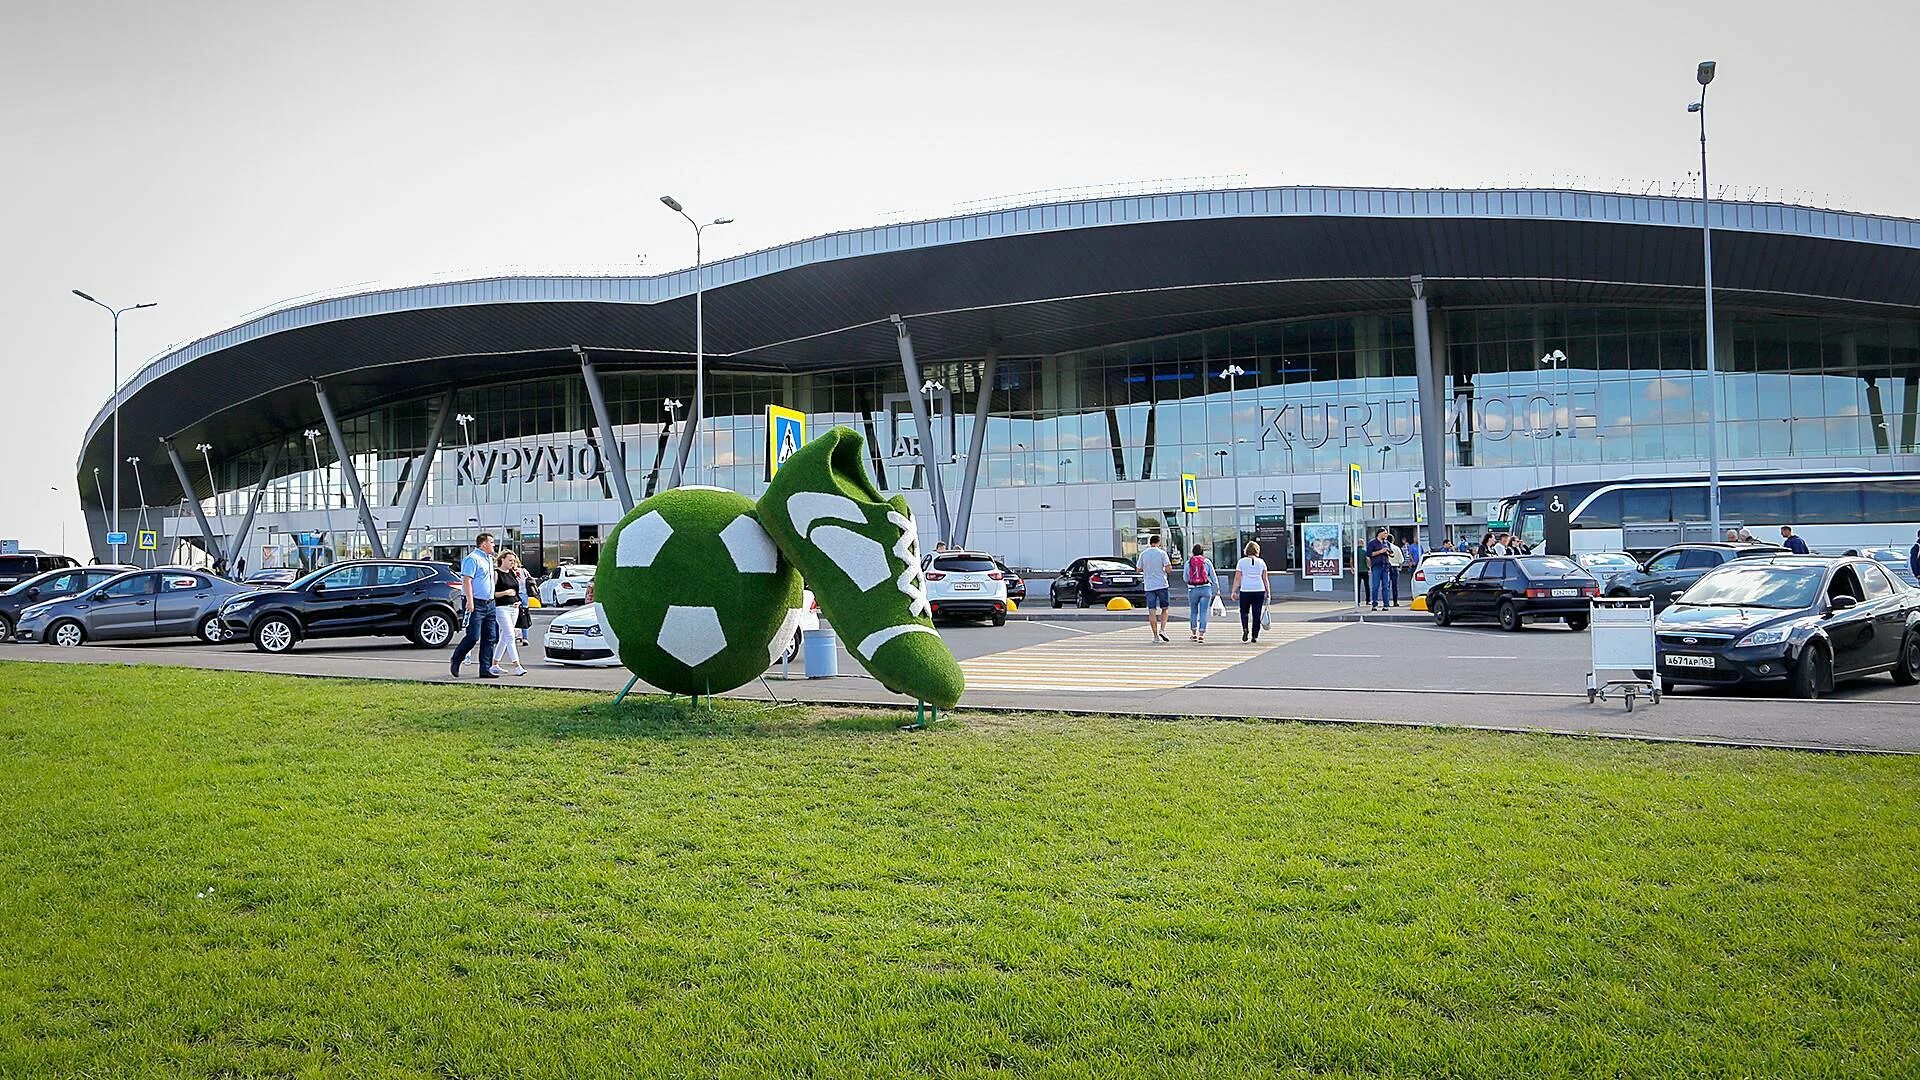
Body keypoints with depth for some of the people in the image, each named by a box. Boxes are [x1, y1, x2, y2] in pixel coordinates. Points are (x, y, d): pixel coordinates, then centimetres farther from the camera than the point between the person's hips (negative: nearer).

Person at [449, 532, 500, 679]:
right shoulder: (472, 558, -9)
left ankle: (485, 669, 6)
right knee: (473, 637, -9)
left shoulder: (489, 559, 19)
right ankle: (456, 661, 11)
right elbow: (467, 580, -17)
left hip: (489, 604, 9)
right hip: (477, 603, -9)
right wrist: (470, 601, -24)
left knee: (490, 638, 4)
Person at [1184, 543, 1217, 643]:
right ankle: (1201, 633, -6)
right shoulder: (1207, 561, 1)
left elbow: (1185, 578, 10)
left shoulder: (1188, 562, 3)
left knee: (1193, 611, 16)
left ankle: (1193, 633, 22)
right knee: (1204, 611, 1)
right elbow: (1213, 577, 4)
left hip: (1193, 589, 1)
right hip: (1206, 588, -1)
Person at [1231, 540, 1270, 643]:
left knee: (1244, 611, 14)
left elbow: (1237, 578, -1)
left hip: (1245, 590, -1)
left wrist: (1234, 591, 2)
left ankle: (1245, 628, -9)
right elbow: (1265, 579, 7)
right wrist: (1268, 593, 12)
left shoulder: (1242, 561, 3)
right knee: (1256, 614, 6)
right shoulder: (1261, 562, 8)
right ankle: (1255, 636, 5)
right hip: (1259, 590, 1)